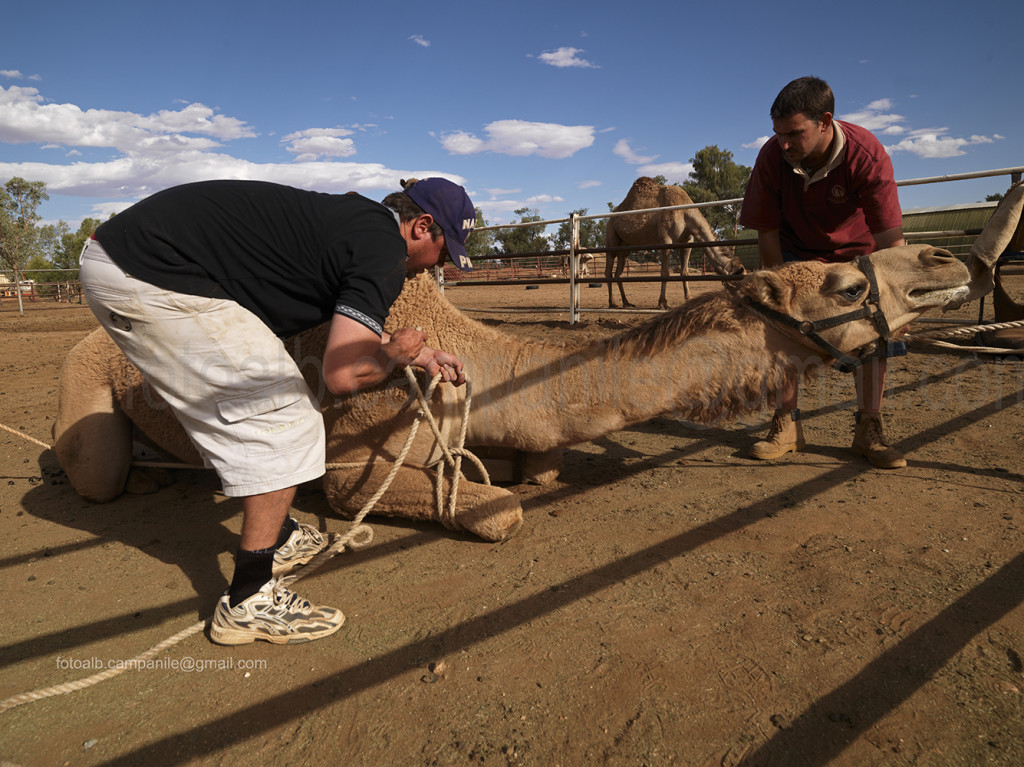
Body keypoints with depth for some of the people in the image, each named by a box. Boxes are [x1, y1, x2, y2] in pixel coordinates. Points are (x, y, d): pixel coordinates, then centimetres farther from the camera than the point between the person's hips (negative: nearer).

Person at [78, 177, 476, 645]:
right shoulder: (383, 247, -12)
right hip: (154, 279, -11)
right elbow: (344, 374, -19)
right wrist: (393, 353, 2)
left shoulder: (355, 218, 18)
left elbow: (349, 323, 35)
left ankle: (276, 537, 35)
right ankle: (250, 602, 2)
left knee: (244, 416, 20)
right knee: (284, 420, -6)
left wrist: (420, 353, 40)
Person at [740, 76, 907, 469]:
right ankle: (786, 424, -1)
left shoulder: (867, 155, -32)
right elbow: (767, 233, -17)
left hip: (857, 252, -1)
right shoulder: (772, 157, -26)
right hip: (796, 252, 1)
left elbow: (890, 240, -30)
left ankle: (869, 429, 1)